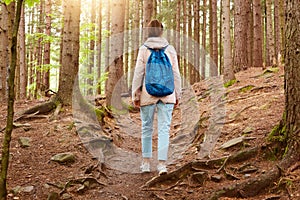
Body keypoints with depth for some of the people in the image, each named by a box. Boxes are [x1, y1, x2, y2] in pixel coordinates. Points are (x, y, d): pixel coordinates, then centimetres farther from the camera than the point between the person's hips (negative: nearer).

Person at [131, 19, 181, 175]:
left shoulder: (144, 49, -2)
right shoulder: (170, 49, 4)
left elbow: (138, 73, -2)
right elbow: (176, 74, 5)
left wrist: (135, 95, 4)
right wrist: (177, 95, 13)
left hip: (148, 93, -1)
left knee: (147, 128, 11)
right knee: (164, 129, 1)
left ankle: (146, 162, 18)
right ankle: (162, 163, -4)